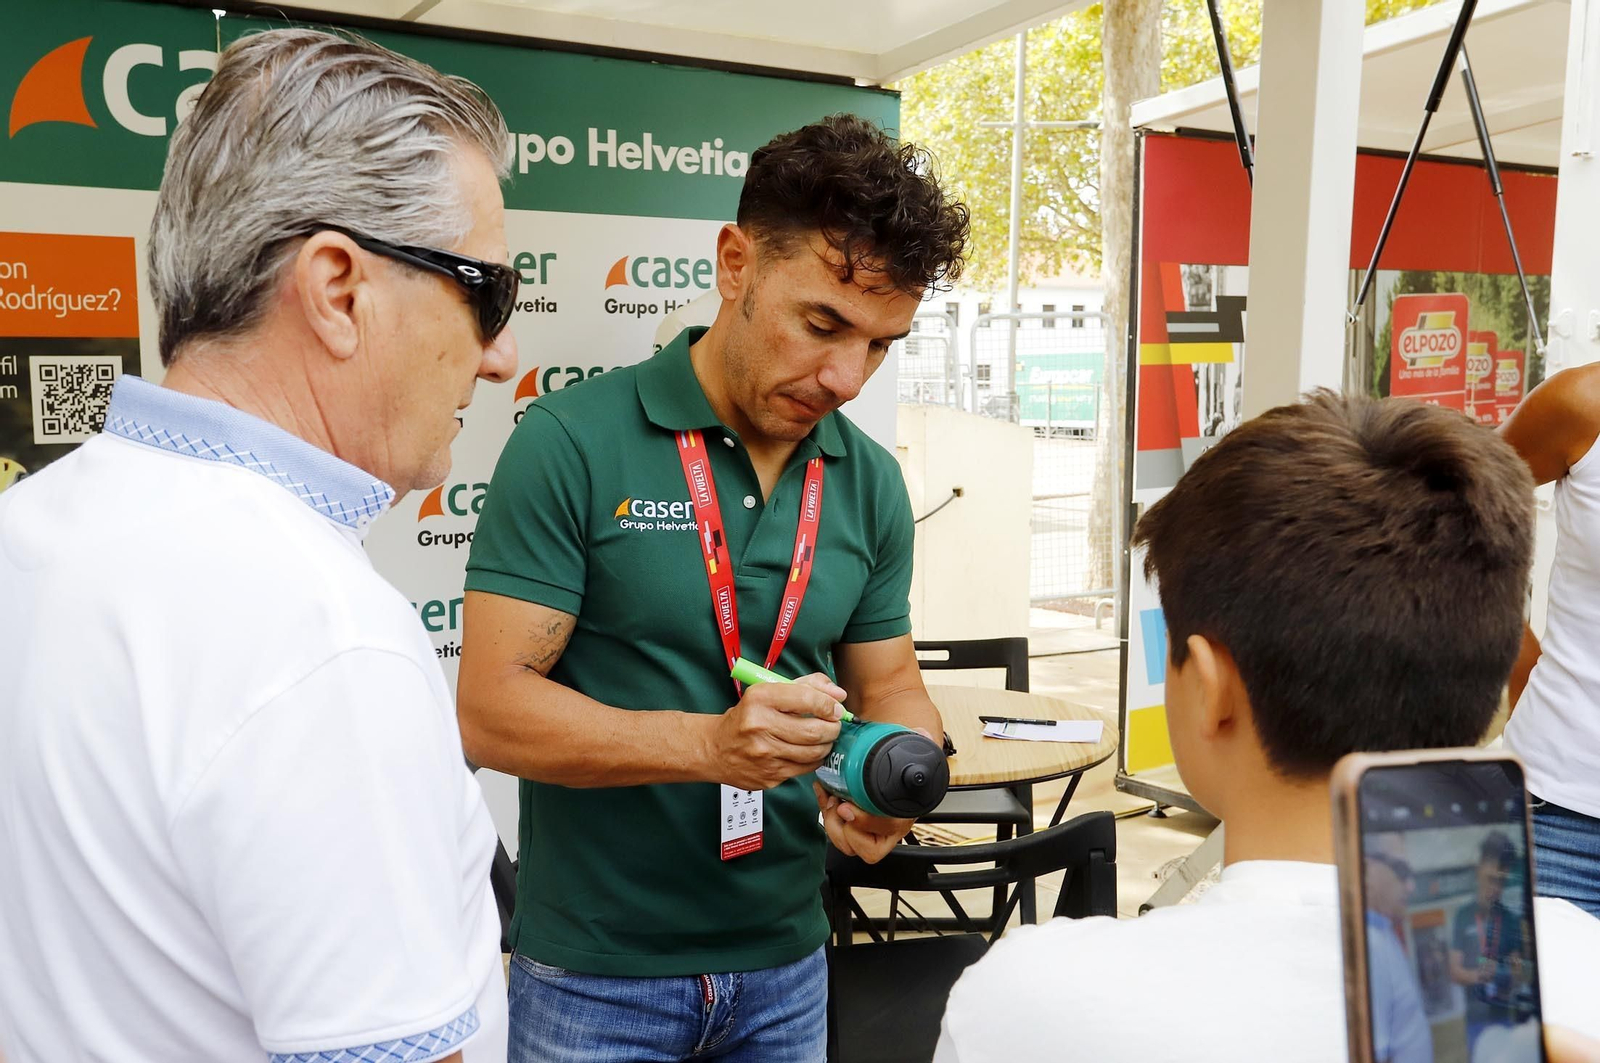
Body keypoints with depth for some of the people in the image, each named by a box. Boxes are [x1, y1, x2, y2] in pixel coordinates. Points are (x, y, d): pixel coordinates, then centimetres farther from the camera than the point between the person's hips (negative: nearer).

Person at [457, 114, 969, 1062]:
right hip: (597, 975, -4)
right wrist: (711, 743, -29)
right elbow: (492, 708, -17)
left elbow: (889, 682, 7)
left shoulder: (870, 481, 0)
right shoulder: (573, 443, -15)